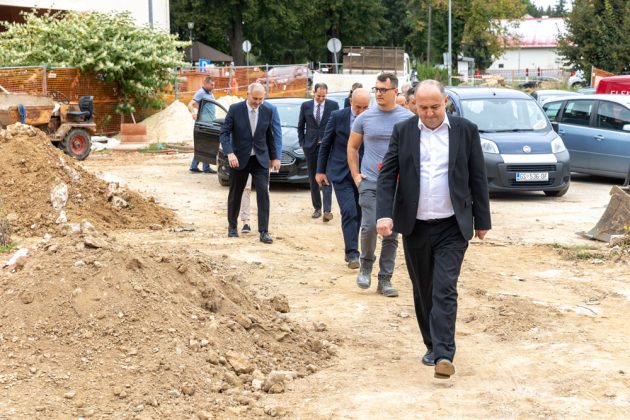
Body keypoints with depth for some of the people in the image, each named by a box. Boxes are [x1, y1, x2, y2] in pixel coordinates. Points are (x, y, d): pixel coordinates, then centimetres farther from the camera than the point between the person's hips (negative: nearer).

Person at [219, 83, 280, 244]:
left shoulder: (266, 111, 1)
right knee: (235, 194, 11)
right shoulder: (235, 109, -8)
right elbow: (224, 133, -11)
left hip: (260, 159, 1)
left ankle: (264, 231, -9)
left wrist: (274, 157, 15)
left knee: (263, 193, -10)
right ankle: (232, 226, 30)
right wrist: (230, 153, -25)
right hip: (240, 159, -1)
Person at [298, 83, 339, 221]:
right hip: (311, 147, 3)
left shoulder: (333, 105, 1)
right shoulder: (305, 106, 6)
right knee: (313, 180, 8)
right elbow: (300, 127, 12)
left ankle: (327, 210, -16)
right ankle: (317, 208, 18)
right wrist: (302, 144, 4)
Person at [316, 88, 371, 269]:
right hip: (341, 173, -2)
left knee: (357, 214, 8)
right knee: (349, 212, -12)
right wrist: (320, 170, 3)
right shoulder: (338, 117, -6)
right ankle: (352, 253, -11)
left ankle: (350, 250, 22)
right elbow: (325, 144, 2)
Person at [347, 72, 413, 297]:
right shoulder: (365, 118, 3)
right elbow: (352, 147, 13)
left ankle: (385, 280, 14)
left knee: (391, 235, 5)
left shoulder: (408, 119, 1)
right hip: (370, 183, -1)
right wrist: (356, 175, 4)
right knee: (370, 227, -15)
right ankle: (366, 265, 12)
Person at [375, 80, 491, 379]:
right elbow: (387, 175, 0)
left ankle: (444, 355, -15)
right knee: (423, 291, 11)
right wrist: (384, 214, -14)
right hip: (415, 228, 2)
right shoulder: (402, 132, 3)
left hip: (452, 228, -2)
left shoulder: (466, 130, 0)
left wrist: (482, 221, 4)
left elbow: (478, 178, 4)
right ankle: (432, 345, 26)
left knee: (444, 291, -12)